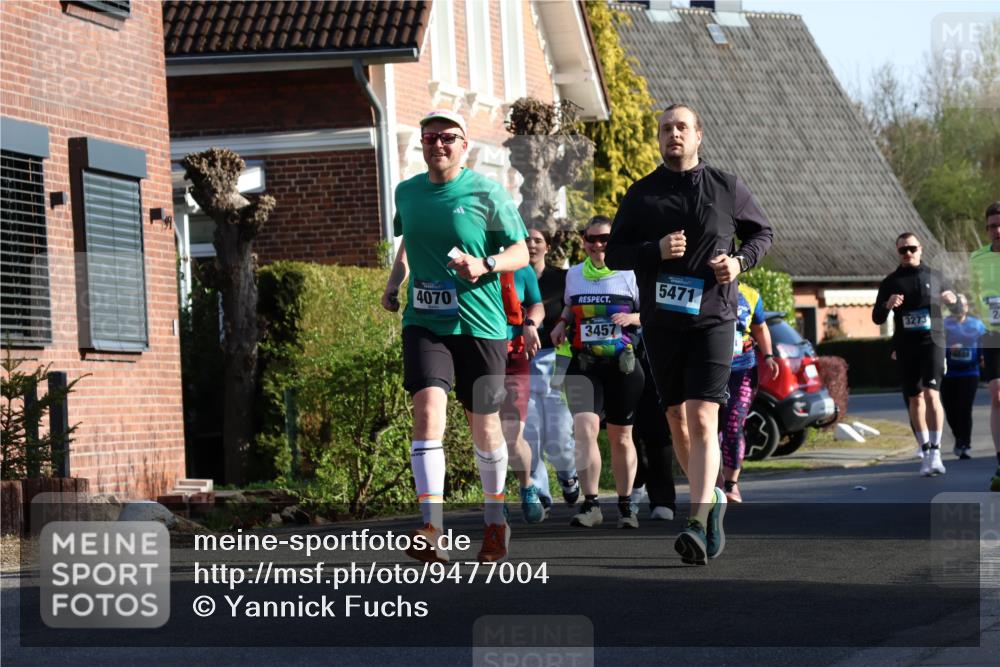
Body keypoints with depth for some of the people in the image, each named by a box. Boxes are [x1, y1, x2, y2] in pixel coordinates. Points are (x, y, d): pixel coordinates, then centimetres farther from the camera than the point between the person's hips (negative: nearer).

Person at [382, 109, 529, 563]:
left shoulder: (486, 194, -4)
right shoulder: (407, 192, 9)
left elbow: (521, 252, -1)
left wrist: (485, 265, -19)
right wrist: (394, 281, 13)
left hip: (480, 324, -2)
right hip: (424, 322, 2)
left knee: (484, 425, 7)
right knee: (428, 410, -18)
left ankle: (495, 521, 30)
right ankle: (431, 530, -24)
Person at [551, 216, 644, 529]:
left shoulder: (630, 275, -1)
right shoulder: (573, 275, 9)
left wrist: (632, 318, -16)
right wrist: (563, 323, 9)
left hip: (623, 365, -1)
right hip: (584, 365, 1)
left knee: (620, 437, 9)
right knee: (584, 428, -18)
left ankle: (626, 505, 23)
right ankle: (590, 505, -18)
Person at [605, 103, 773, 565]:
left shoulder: (726, 188, 4)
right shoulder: (640, 195, 5)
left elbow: (762, 232, 17)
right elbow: (615, 254, 4)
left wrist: (741, 260, -3)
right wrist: (656, 250, -14)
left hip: (712, 319, -3)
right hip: (661, 323, 3)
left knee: (702, 419, -15)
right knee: (677, 420, 10)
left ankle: (698, 526, -24)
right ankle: (711, 498, 32)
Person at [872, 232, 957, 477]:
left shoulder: (935, 277, 9)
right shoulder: (890, 283, 8)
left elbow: (949, 295, 21)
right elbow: (877, 318, 8)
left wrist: (952, 300, -3)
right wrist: (887, 305, -14)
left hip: (932, 341, -2)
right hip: (905, 347, 2)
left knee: (931, 394, -16)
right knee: (915, 399, 5)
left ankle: (935, 451, -17)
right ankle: (925, 451, 14)